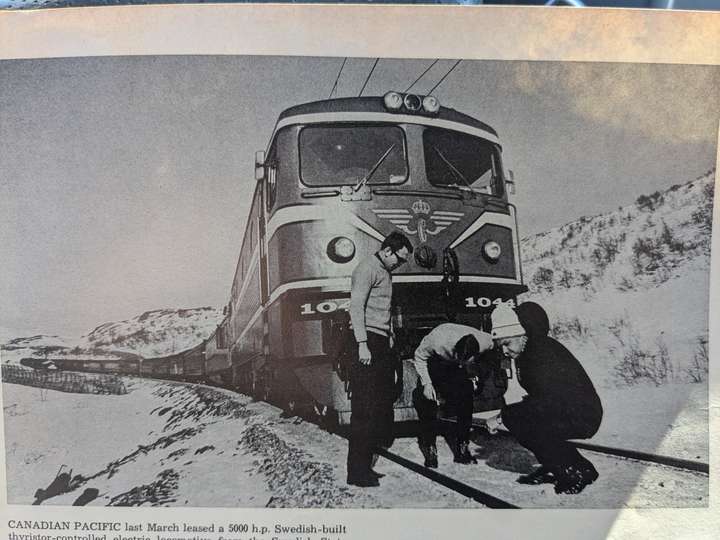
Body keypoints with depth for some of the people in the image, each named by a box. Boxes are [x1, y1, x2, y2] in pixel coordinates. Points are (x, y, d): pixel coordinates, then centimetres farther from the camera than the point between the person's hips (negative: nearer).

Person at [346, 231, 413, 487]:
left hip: (381, 343, 10)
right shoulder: (367, 269, -6)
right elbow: (356, 307, -14)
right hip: (368, 342, -10)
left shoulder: (385, 273, 23)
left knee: (383, 401, 10)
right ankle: (358, 472, -2)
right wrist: (362, 345, -20)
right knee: (364, 408, -8)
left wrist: (388, 341, 11)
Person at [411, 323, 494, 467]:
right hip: (433, 363, -2)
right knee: (428, 403, -13)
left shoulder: (485, 342, -33)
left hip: (457, 371, 3)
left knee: (466, 402, -7)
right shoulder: (438, 341, -42)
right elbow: (419, 356, -21)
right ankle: (429, 450, 2)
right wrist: (426, 383, -27)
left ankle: (461, 448, 10)